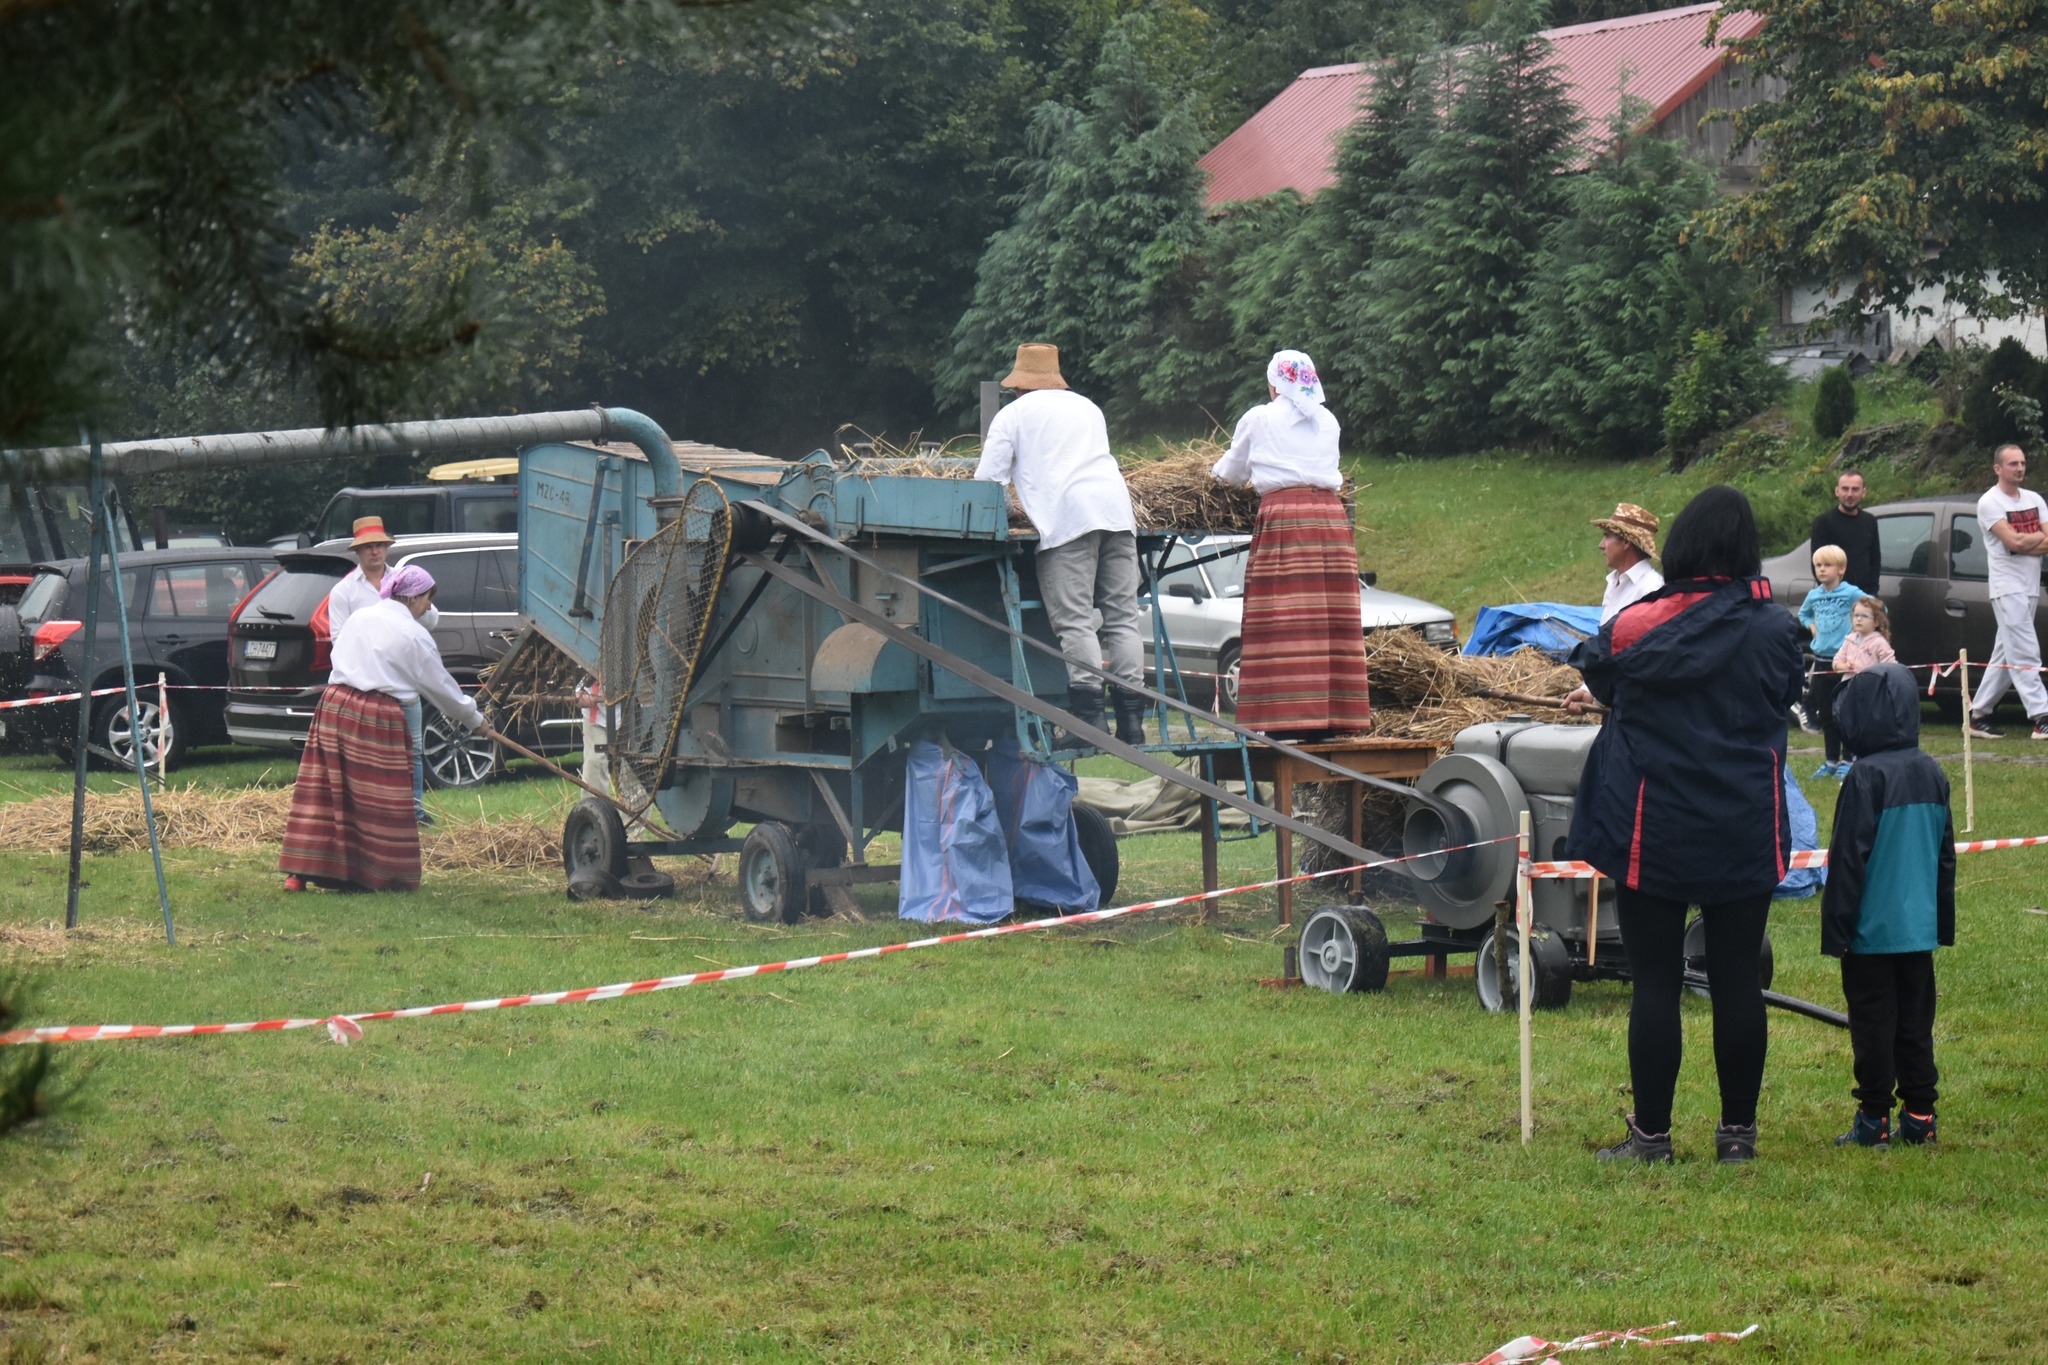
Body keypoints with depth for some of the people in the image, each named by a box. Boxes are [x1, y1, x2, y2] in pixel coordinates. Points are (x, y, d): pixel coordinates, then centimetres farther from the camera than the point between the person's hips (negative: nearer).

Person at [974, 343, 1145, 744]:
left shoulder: (1013, 414, 13)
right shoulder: (1087, 408, 30)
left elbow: (988, 480, 9)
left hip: (1066, 515, -5)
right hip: (1116, 509, 5)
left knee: (1074, 620, -10)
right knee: (1121, 617, 4)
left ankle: (1089, 715, -21)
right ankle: (1131, 719, -2)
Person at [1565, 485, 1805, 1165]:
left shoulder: (1638, 627, -11)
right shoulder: (1774, 631, -6)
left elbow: (1597, 676, 7)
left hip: (1653, 832, -2)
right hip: (1745, 830, 2)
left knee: (1655, 983, 4)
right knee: (1738, 980, 9)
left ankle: (1651, 1134, 8)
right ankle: (1738, 1131, 15)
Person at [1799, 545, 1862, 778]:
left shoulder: (1851, 593, -8)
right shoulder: (1814, 595, 9)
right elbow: (1803, 614, 29)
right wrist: (1811, 626, 11)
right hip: (1821, 660, 6)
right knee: (1825, 713, 11)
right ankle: (1831, 761, 20)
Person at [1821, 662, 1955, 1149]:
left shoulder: (1867, 777, -16)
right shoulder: (1933, 775, 6)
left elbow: (1848, 858, -14)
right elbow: (1946, 854, 13)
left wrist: (1836, 926, -8)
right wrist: (1944, 921, 21)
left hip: (1872, 928, -6)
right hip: (1920, 927, 6)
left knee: (1873, 1023, 1)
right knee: (1916, 1022, 12)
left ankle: (1874, 1120, 3)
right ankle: (1919, 1115, 12)